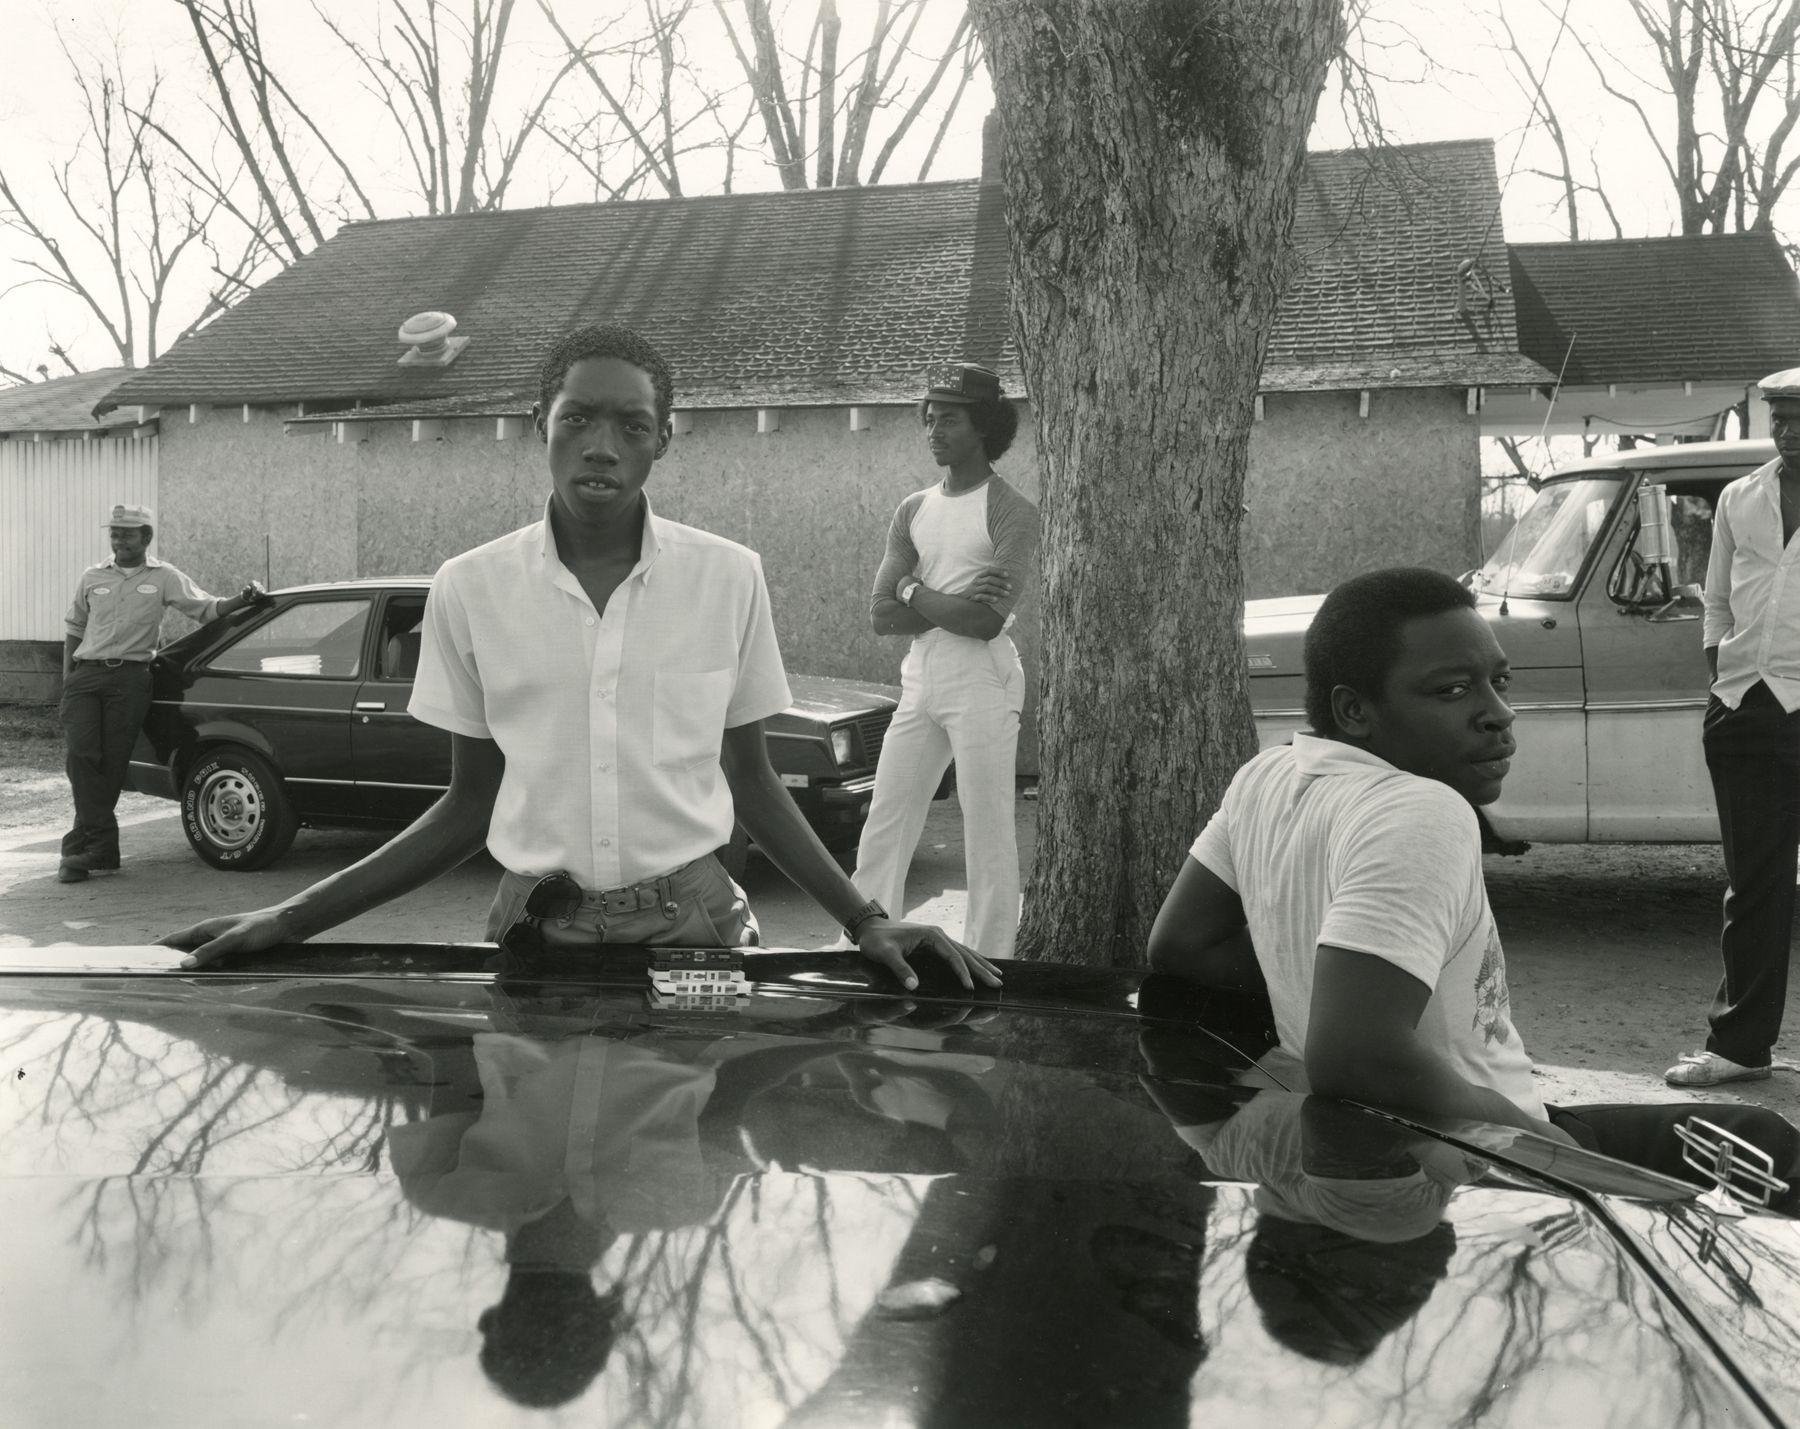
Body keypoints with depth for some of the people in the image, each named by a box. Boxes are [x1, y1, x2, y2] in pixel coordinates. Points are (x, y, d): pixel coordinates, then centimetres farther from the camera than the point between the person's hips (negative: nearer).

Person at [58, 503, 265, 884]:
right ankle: (102, 844, -12)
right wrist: (67, 678, 14)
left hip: (130, 678, -2)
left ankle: (84, 844, 4)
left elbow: (205, 608, 4)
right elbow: (74, 628, 21)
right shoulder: (92, 578, 15)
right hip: (85, 676, 2)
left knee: (113, 761, -5)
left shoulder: (164, 577, 8)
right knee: (82, 753, -14)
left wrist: (242, 600, -14)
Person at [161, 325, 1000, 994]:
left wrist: (865, 922, -4)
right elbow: (469, 806, 4)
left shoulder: (728, 578, -4)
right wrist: (289, 922, -2)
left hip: (690, 924, 0)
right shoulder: (470, 588, -3)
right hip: (536, 932, 1)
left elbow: (751, 783, 6)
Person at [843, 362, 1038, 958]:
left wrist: (914, 591, -5)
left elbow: (987, 621, -18)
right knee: (883, 829, 7)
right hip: (918, 678, 7)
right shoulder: (913, 511, 13)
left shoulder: (1011, 512, -6)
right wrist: (954, 603, -11)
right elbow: (880, 613, 4)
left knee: (988, 834, -3)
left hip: (981, 678, -6)